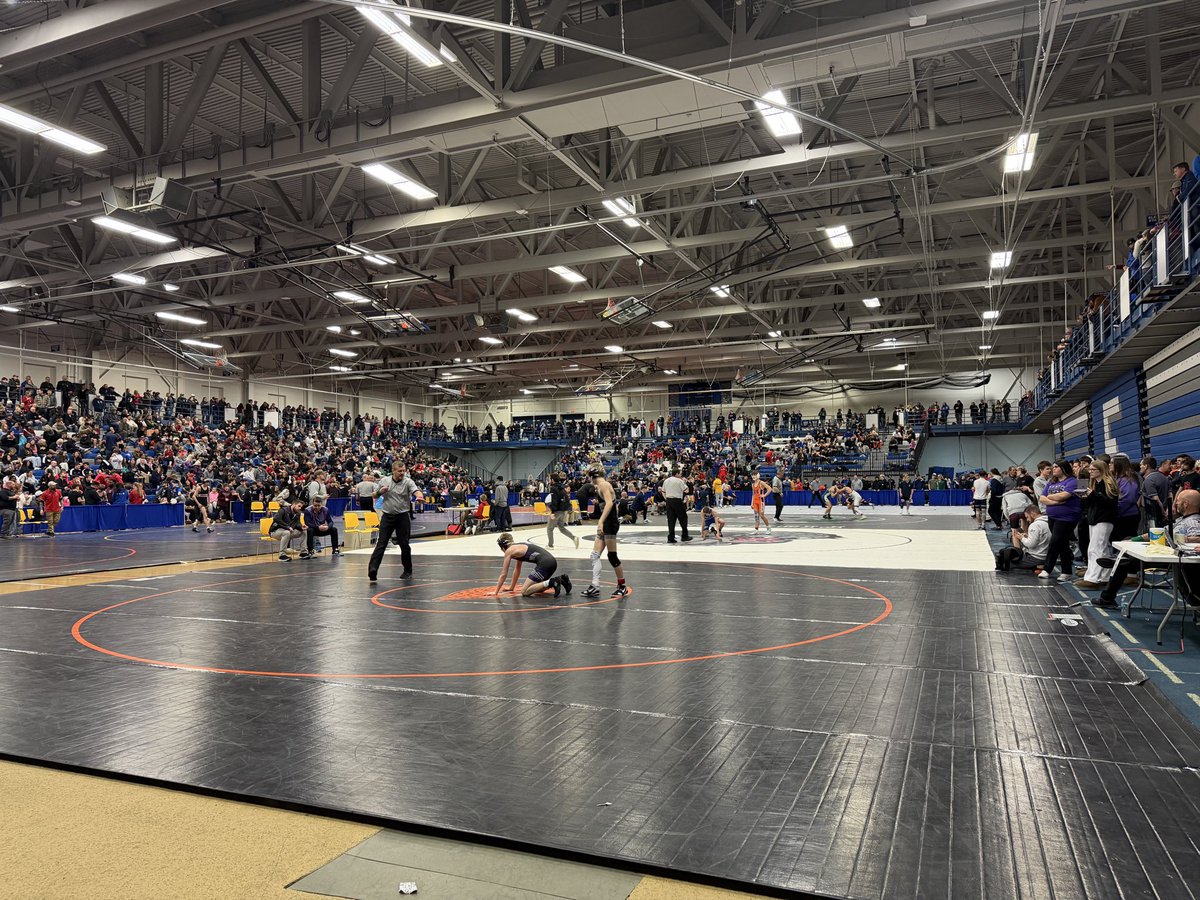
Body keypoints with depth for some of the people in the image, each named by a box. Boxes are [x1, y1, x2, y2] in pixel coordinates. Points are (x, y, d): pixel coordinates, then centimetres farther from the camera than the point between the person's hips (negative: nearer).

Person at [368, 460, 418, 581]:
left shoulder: (408, 481, -5)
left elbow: (415, 490, -25)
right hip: (387, 516, 1)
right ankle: (372, 570, -13)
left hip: (403, 516, -1)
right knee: (381, 543, -7)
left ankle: (407, 571, 21)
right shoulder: (384, 480, 4)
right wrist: (380, 491, -7)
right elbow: (374, 495, 16)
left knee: (404, 544, 4)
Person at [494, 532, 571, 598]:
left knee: (524, 592, -5)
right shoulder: (518, 547, 28)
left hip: (544, 563, -9)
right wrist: (511, 587, 43)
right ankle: (560, 579, 11)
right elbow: (517, 570, 37)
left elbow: (503, 574, 8)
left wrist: (496, 592, 16)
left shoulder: (509, 551, 5)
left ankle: (550, 582, -18)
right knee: (536, 588, 25)